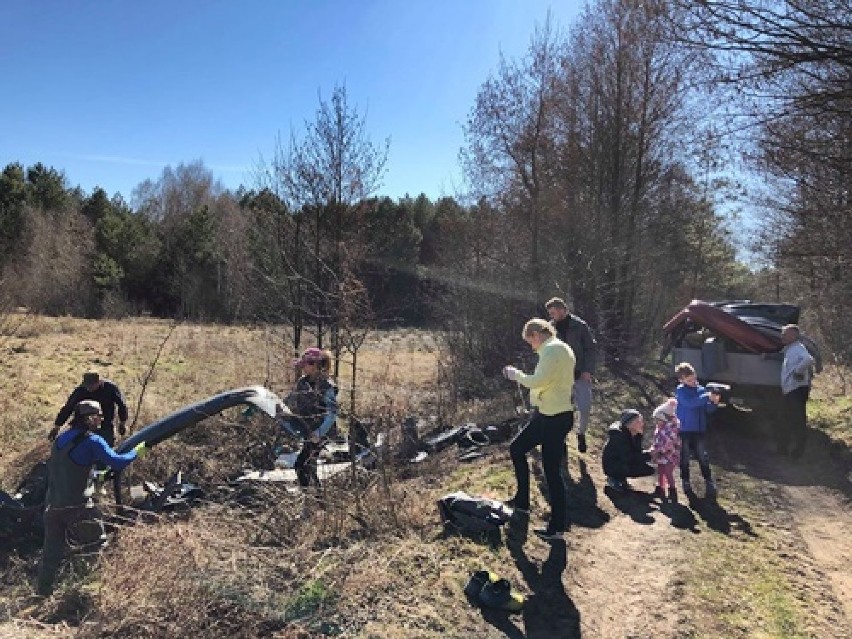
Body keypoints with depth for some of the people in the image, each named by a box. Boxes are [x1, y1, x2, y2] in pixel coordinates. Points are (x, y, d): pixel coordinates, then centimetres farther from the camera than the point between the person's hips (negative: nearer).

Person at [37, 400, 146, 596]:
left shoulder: (61, 439, 12)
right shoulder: (92, 440, -13)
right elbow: (117, 462, -21)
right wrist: (136, 451, -6)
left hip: (53, 504, 8)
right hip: (77, 506, -7)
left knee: (52, 549, 17)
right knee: (98, 543, 6)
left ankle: (44, 590, 27)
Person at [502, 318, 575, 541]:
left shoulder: (552, 349, -17)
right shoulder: (559, 348, 14)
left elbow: (538, 381, -26)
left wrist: (515, 374, -10)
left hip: (555, 418, -11)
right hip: (548, 414, 11)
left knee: (551, 471, -1)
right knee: (516, 448, 20)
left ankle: (557, 527, 11)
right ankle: (522, 500, 32)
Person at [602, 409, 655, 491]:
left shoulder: (636, 435, -3)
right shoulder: (618, 434, -27)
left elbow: (637, 452, -3)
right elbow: (627, 457, -30)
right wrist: (647, 455, -28)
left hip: (624, 463, 8)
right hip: (611, 466, -8)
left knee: (650, 470, -3)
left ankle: (621, 478, 10)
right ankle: (614, 479, -5)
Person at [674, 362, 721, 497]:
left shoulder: (701, 390, 3)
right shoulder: (680, 390, -8)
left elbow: (708, 409, 3)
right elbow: (689, 403, -26)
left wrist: (714, 402, -17)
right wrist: (707, 397, -31)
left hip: (699, 430, 3)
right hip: (684, 430, -2)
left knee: (703, 458, 2)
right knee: (684, 459, 8)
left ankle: (709, 483, 10)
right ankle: (686, 483, 21)